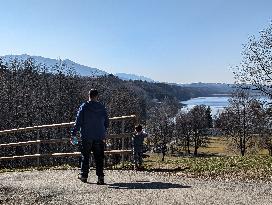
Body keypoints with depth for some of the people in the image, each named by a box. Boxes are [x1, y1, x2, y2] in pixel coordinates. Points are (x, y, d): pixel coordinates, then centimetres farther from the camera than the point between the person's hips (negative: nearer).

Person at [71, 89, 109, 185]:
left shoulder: (84, 107, -6)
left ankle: (83, 175, 19)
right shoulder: (102, 108, 3)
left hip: (86, 137, -2)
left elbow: (78, 122, -7)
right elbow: (106, 123, 10)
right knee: (99, 158, 4)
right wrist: (103, 135, 24)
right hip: (99, 137, 2)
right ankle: (100, 177, -1)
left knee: (85, 157, 11)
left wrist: (73, 134, -1)